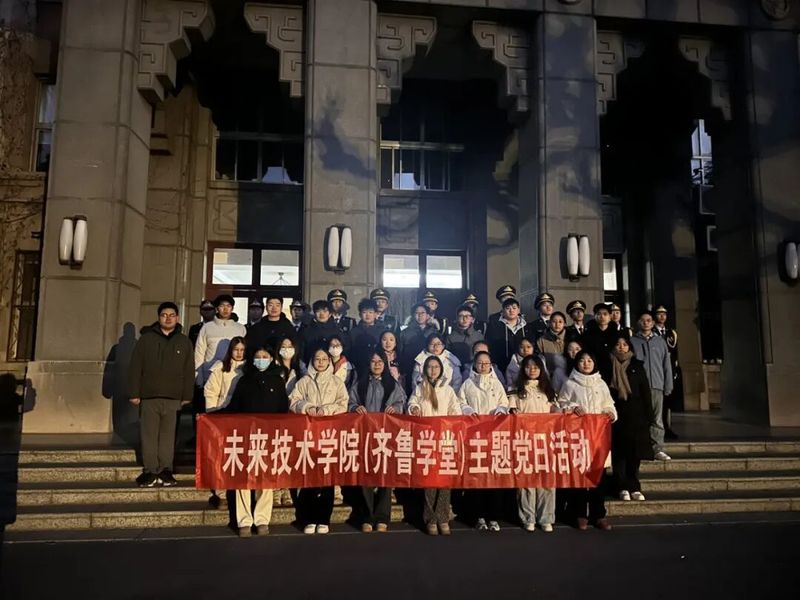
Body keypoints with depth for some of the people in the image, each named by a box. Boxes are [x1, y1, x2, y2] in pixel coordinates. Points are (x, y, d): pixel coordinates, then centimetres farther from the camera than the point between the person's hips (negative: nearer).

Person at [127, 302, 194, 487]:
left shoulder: (184, 342, 10)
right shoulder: (146, 339, 5)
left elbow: (189, 371, 9)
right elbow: (135, 368, 3)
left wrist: (187, 395, 4)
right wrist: (134, 393, -2)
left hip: (173, 398, 1)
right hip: (149, 396, -1)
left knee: (168, 435, 4)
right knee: (149, 435, 2)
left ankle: (165, 470, 12)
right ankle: (150, 471, 10)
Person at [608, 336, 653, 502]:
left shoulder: (637, 365, 8)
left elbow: (645, 391, 7)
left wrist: (647, 414, 0)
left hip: (635, 414, 1)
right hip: (616, 413, -1)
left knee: (634, 451, 1)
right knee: (618, 452, -1)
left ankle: (634, 487, 9)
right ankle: (623, 488, 4)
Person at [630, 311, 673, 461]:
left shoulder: (660, 342, 13)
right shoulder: (632, 341, 5)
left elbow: (667, 366, 12)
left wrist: (668, 386, 5)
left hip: (657, 386, 2)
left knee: (657, 419, 3)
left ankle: (658, 449, 8)